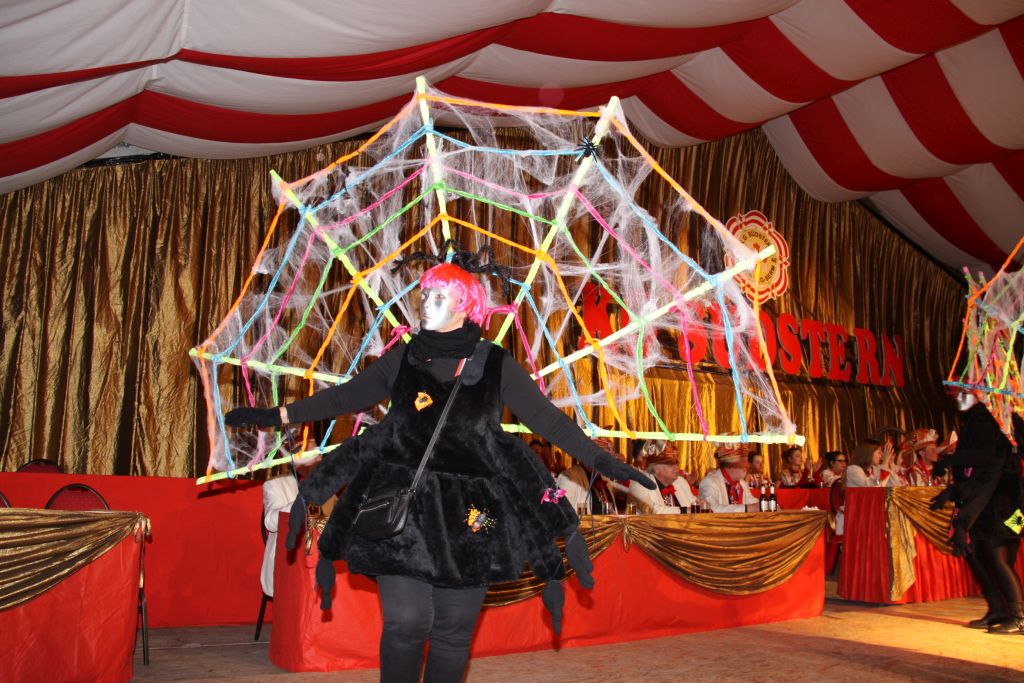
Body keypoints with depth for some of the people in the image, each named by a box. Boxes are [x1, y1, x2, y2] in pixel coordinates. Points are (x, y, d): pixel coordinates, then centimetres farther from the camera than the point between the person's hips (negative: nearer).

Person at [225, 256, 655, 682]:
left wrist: (601, 460, -5)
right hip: (402, 507, 1)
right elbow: (346, 396, 12)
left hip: (468, 513, 0)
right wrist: (279, 415, 12)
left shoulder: (495, 365, 0)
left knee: (454, 629, 8)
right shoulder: (404, 357, 4)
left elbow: (546, 418, 0)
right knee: (405, 620, -3)